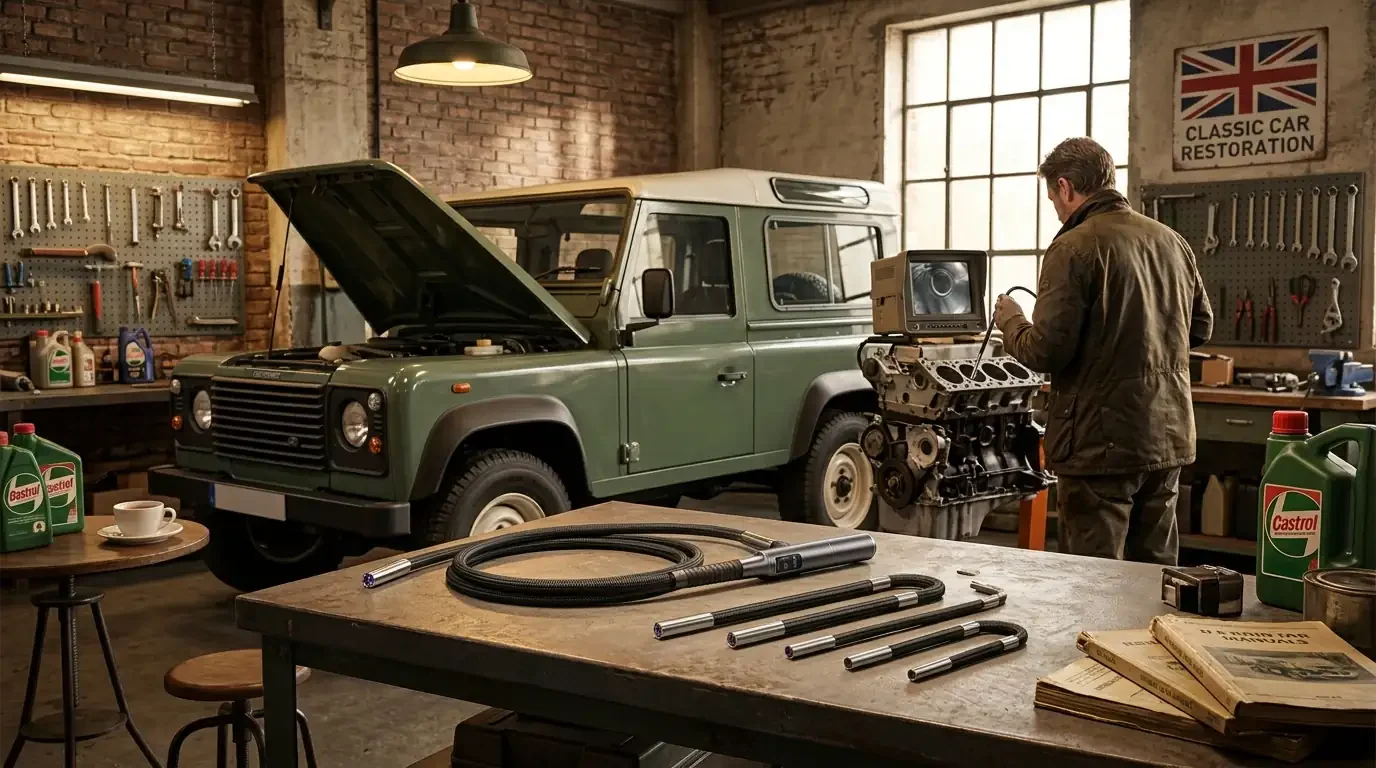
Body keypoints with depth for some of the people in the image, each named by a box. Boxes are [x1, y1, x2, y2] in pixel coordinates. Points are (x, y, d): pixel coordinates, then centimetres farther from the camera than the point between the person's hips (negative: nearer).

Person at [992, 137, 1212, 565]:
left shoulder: (1073, 248, -14)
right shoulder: (1172, 241, 7)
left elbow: (1046, 351, -17)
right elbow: (1201, 326, 18)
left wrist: (1010, 321, 2)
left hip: (1102, 443, -7)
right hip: (1169, 437, 7)